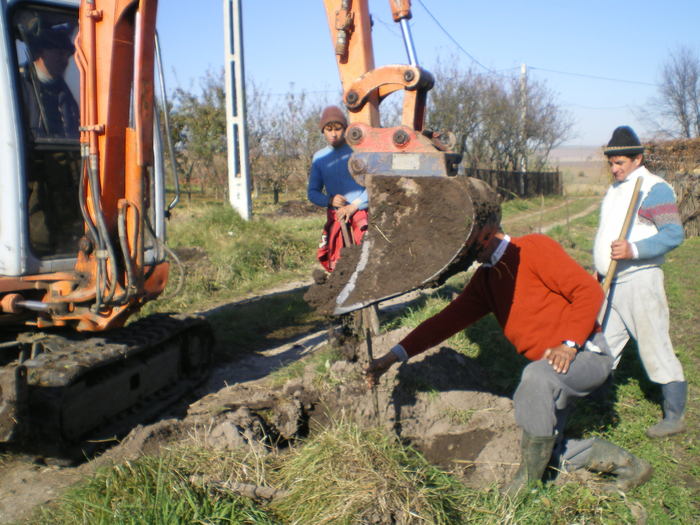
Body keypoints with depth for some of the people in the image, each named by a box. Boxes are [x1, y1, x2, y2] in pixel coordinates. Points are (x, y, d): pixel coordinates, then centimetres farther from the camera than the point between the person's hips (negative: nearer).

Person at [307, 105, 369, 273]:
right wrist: (329, 200, -6)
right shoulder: (319, 157, 11)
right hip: (335, 220, 4)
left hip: (362, 215, -4)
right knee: (336, 265, 2)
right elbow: (312, 192, 14)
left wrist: (354, 205, -12)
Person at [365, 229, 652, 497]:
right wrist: (395, 355, -5)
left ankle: (529, 480, -20)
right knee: (548, 450, 3)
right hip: (548, 367, 8)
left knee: (537, 376, -37)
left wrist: (570, 344, -24)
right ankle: (626, 463, 20)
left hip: (586, 354, -8)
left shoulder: (534, 248, -11)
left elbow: (589, 290, -15)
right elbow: (449, 319, 4)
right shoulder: (485, 280, 11)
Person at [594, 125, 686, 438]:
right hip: (610, 284, 9)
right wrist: (599, 270, 24)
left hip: (639, 282, -8)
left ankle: (675, 418, 12)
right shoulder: (615, 189, 16)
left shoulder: (654, 188, -11)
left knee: (656, 350, -1)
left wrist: (633, 250, -32)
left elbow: (674, 234, -21)